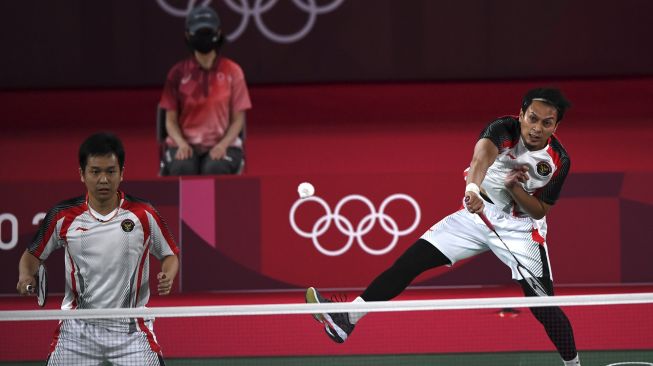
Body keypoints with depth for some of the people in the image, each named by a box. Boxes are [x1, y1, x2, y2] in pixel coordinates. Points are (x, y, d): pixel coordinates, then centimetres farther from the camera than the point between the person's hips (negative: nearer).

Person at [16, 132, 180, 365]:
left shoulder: (143, 215, -3)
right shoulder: (63, 217, -2)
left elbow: (169, 255, 9)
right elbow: (32, 255, 11)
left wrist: (167, 277, -12)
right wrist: (26, 276, -11)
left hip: (130, 330, -1)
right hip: (78, 329, 1)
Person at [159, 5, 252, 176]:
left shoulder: (232, 72, 2)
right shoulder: (178, 73, 5)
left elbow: (238, 119, 4)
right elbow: (171, 120, 6)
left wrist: (223, 145, -14)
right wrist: (181, 144, -14)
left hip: (222, 144, -1)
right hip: (185, 144, 1)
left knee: (214, 169, -34)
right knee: (182, 169, -34)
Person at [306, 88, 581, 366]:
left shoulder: (558, 161, -16)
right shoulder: (503, 130, -22)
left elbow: (540, 211, -9)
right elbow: (482, 155, -45)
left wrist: (514, 187, -28)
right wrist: (473, 189, -66)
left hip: (521, 228, -1)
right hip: (478, 213, 1)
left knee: (543, 306, -10)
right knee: (412, 259, -10)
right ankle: (349, 318, -11)